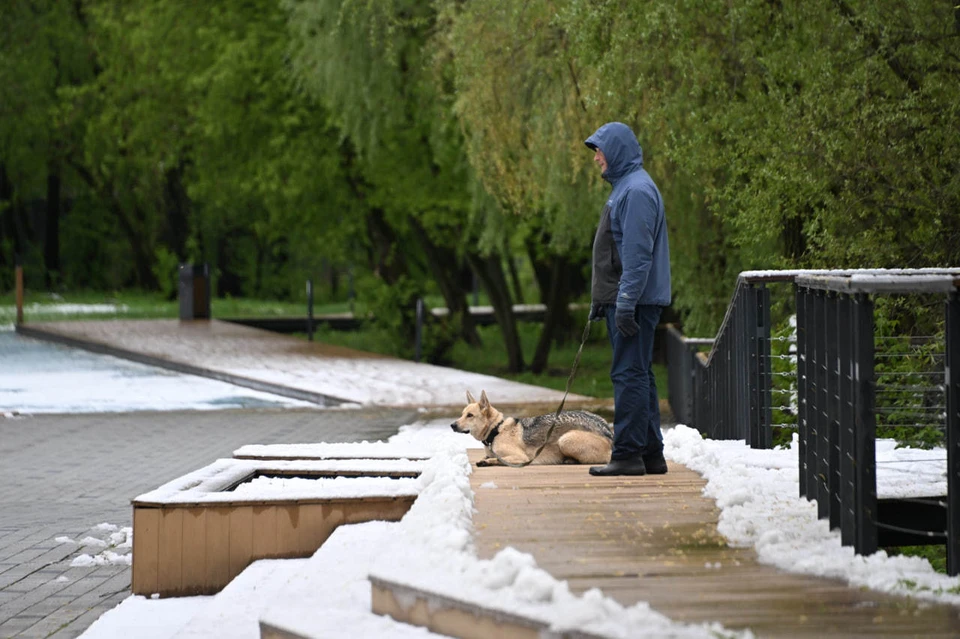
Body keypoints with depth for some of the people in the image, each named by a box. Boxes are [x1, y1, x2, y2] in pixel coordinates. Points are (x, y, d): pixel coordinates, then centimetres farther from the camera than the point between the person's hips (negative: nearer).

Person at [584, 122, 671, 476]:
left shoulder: (637, 191, -15)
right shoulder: (623, 186, 18)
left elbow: (638, 254, -21)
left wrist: (625, 304, -23)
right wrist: (600, 300, 24)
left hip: (635, 301, -11)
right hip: (621, 300, 11)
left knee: (629, 374, -8)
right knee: (637, 375, 12)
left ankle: (628, 454, -7)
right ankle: (651, 454, 16)